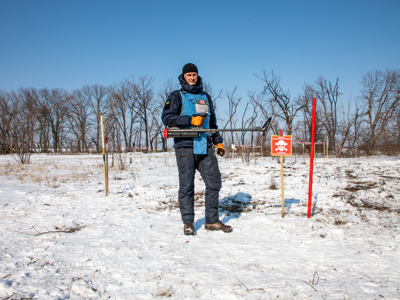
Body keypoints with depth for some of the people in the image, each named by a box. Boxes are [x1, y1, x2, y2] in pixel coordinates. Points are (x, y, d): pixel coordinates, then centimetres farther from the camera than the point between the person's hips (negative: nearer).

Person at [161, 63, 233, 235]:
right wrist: (191, 120, -14)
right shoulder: (176, 96, 7)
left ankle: (212, 221, 11)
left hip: (205, 147, 5)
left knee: (214, 181, 0)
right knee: (186, 186, -2)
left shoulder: (205, 97, 22)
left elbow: (212, 122, 27)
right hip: (185, 146, -4)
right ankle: (188, 223, 10)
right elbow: (166, 117, -6)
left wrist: (218, 142, 19)